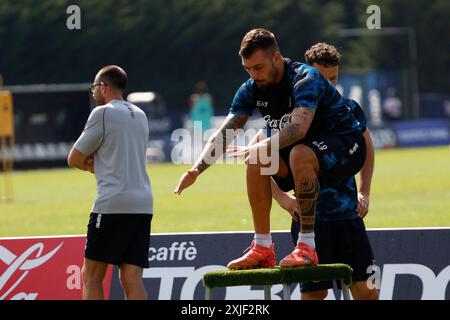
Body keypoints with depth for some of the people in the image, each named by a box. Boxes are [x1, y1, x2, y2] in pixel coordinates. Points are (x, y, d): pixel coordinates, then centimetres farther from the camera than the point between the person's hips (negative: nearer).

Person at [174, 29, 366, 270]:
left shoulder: (305, 80, -24)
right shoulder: (251, 90, -1)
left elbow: (299, 128, -40)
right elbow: (224, 132, -5)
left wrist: (261, 148, -47)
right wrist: (196, 169, -19)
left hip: (347, 145, -8)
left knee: (299, 154, -36)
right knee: (255, 161, -14)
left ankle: (307, 247, -34)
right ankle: (262, 249, -8)